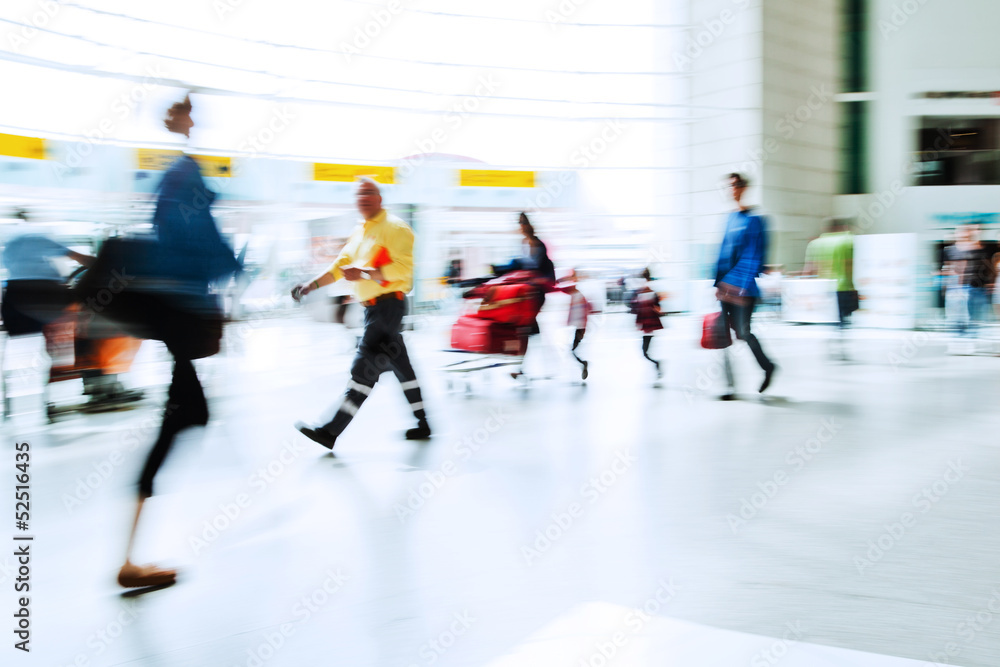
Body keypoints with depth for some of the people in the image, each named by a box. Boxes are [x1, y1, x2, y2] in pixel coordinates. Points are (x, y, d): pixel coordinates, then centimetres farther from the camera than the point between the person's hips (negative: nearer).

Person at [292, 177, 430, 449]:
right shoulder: (358, 232, 18)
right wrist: (312, 285, 6)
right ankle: (422, 423, 24)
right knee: (400, 365, 14)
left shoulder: (394, 228, -9)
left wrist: (363, 273, -24)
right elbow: (341, 265, 18)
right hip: (373, 307, 9)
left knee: (365, 367, -11)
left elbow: (402, 269, -19)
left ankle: (333, 431, -13)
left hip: (389, 304, -9)